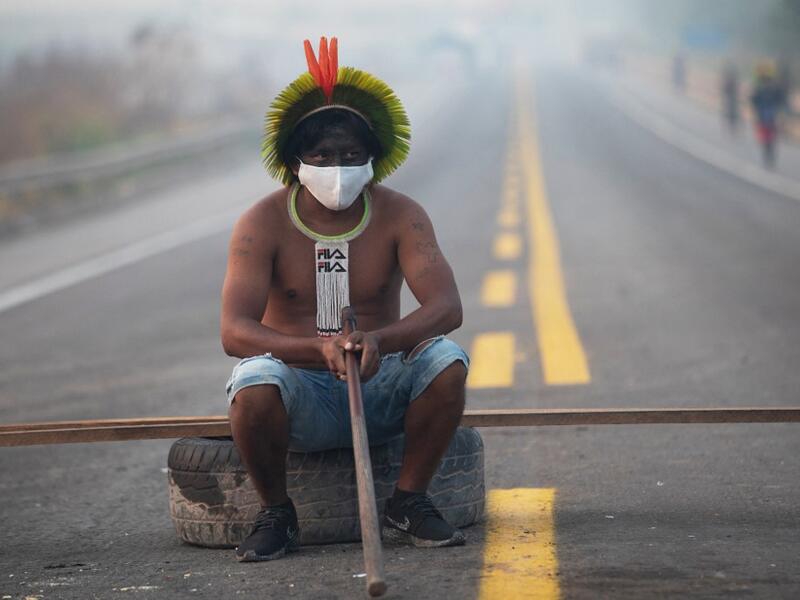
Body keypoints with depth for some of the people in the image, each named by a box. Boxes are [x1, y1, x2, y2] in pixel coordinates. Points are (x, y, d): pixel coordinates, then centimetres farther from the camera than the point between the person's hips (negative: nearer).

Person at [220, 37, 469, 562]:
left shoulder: (399, 215, -5)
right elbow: (234, 332, -21)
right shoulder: (264, 223, -10)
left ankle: (409, 504, -8)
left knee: (446, 358, -26)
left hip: (380, 389, 2)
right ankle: (277, 513, -9)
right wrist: (319, 348, -39)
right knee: (255, 378, -34)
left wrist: (380, 341, -40)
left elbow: (447, 306, -19)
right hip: (303, 400, -2)